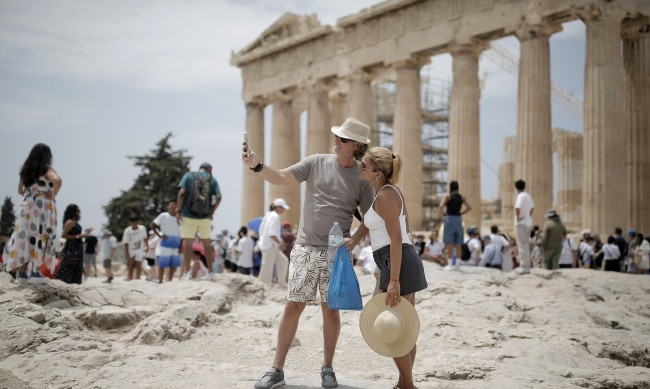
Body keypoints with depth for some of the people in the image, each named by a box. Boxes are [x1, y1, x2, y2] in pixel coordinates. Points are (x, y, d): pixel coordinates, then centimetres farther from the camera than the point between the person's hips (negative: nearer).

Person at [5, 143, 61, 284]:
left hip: (27, 206, 5)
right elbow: (57, 180, -26)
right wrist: (53, 194, -14)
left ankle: (22, 273, 6)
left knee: (25, 238, 6)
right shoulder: (47, 170, -6)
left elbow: (20, 190, 20)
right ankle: (35, 272, -6)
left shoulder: (26, 170, 12)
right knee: (40, 238, -2)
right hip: (43, 207, -5)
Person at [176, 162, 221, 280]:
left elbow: (182, 192, -10)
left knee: (187, 243, 3)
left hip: (188, 215, -1)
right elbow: (218, 197, -7)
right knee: (207, 244, 12)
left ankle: (187, 272, -1)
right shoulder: (212, 180, 7)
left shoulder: (188, 175, 5)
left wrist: (178, 211, -7)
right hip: (205, 217, 1)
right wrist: (212, 212, 3)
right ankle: (211, 272, 11)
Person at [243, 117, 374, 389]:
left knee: (331, 310, 5)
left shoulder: (361, 178, 1)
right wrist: (256, 165, -20)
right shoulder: (316, 162, 3)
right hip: (305, 248, 1)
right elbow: (281, 177, -3)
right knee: (293, 306, 1)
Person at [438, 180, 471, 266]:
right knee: (458, 243, 8)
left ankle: (450, 264, -4)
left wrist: (443, 214, -3)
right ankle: (457, 264, 9)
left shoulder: (447, 196, -5)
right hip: (458, 219, 4)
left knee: (449, 242, -2)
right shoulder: (461, 197, 8)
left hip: (449, 218, -4)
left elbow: (441, 206, -19)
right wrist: (461, 213, 11)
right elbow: (469, 207, 7)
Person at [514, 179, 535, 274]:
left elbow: (517, 208, -28)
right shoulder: (528, 196, 12)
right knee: (526, 245, 14)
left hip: (521, 223, -8)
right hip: (528, 223, 8)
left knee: (522, 245, -6)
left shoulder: (520, 196, -15)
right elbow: (532, 207, 26)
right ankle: (526, 266, 18)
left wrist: (518, 217, -15)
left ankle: (524, 267, -7)